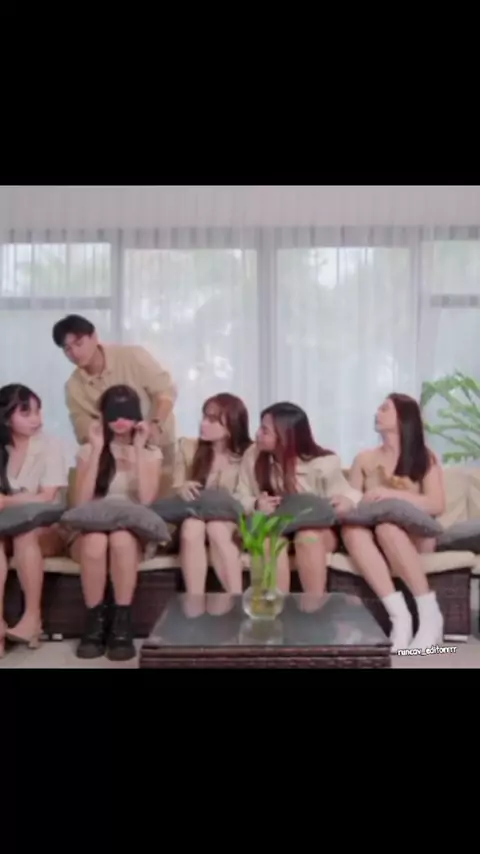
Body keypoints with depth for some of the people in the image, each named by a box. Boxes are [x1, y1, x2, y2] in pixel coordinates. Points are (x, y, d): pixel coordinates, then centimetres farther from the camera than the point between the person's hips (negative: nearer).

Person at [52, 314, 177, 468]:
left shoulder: (131, 356, -15)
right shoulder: (73, 387, -5)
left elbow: (166, 391, -15)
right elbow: (85, 432, -3)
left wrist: (156, 424, -33)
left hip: (157, 444, -2)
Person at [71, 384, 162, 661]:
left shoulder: (151, 453, 7)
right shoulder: (88, 451, 7)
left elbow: (147, 500, -11)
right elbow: (80, 502, -9)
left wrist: (138, 449, -10)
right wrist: (97, 450, -9)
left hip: (134, 532, 0)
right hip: (92, 529, 0)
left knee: (120, 538, -36)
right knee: (96, 541, -36)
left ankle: (122, 623, -24)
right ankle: (94, 621, -19)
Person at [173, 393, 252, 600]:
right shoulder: (188, 448, 9)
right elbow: (175, 490, 10)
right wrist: (182, 489, -13)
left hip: (231, 522, -1)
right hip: (194, 516, 2)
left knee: (216, 529, -36)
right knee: (191, 527, -34)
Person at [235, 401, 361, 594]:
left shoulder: (322, 463, -10)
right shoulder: (253, 456, -3)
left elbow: (345, 495, -3)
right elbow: (241, 499, 2)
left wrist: (346, 501, -30)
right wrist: (256, 505, -23)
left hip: (317, 530, -1)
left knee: (308, 537, -36)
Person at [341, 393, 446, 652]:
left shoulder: (425, 458, 5)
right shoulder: (365, 459, 12)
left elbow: (437, 505, -7)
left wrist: (393, 494, -19)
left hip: (414, 536, -2)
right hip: (376, 539, 3)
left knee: (387, 527, -37)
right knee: (351, 530, -32)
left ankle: (430, 613, -28)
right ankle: (398, 614, -36)